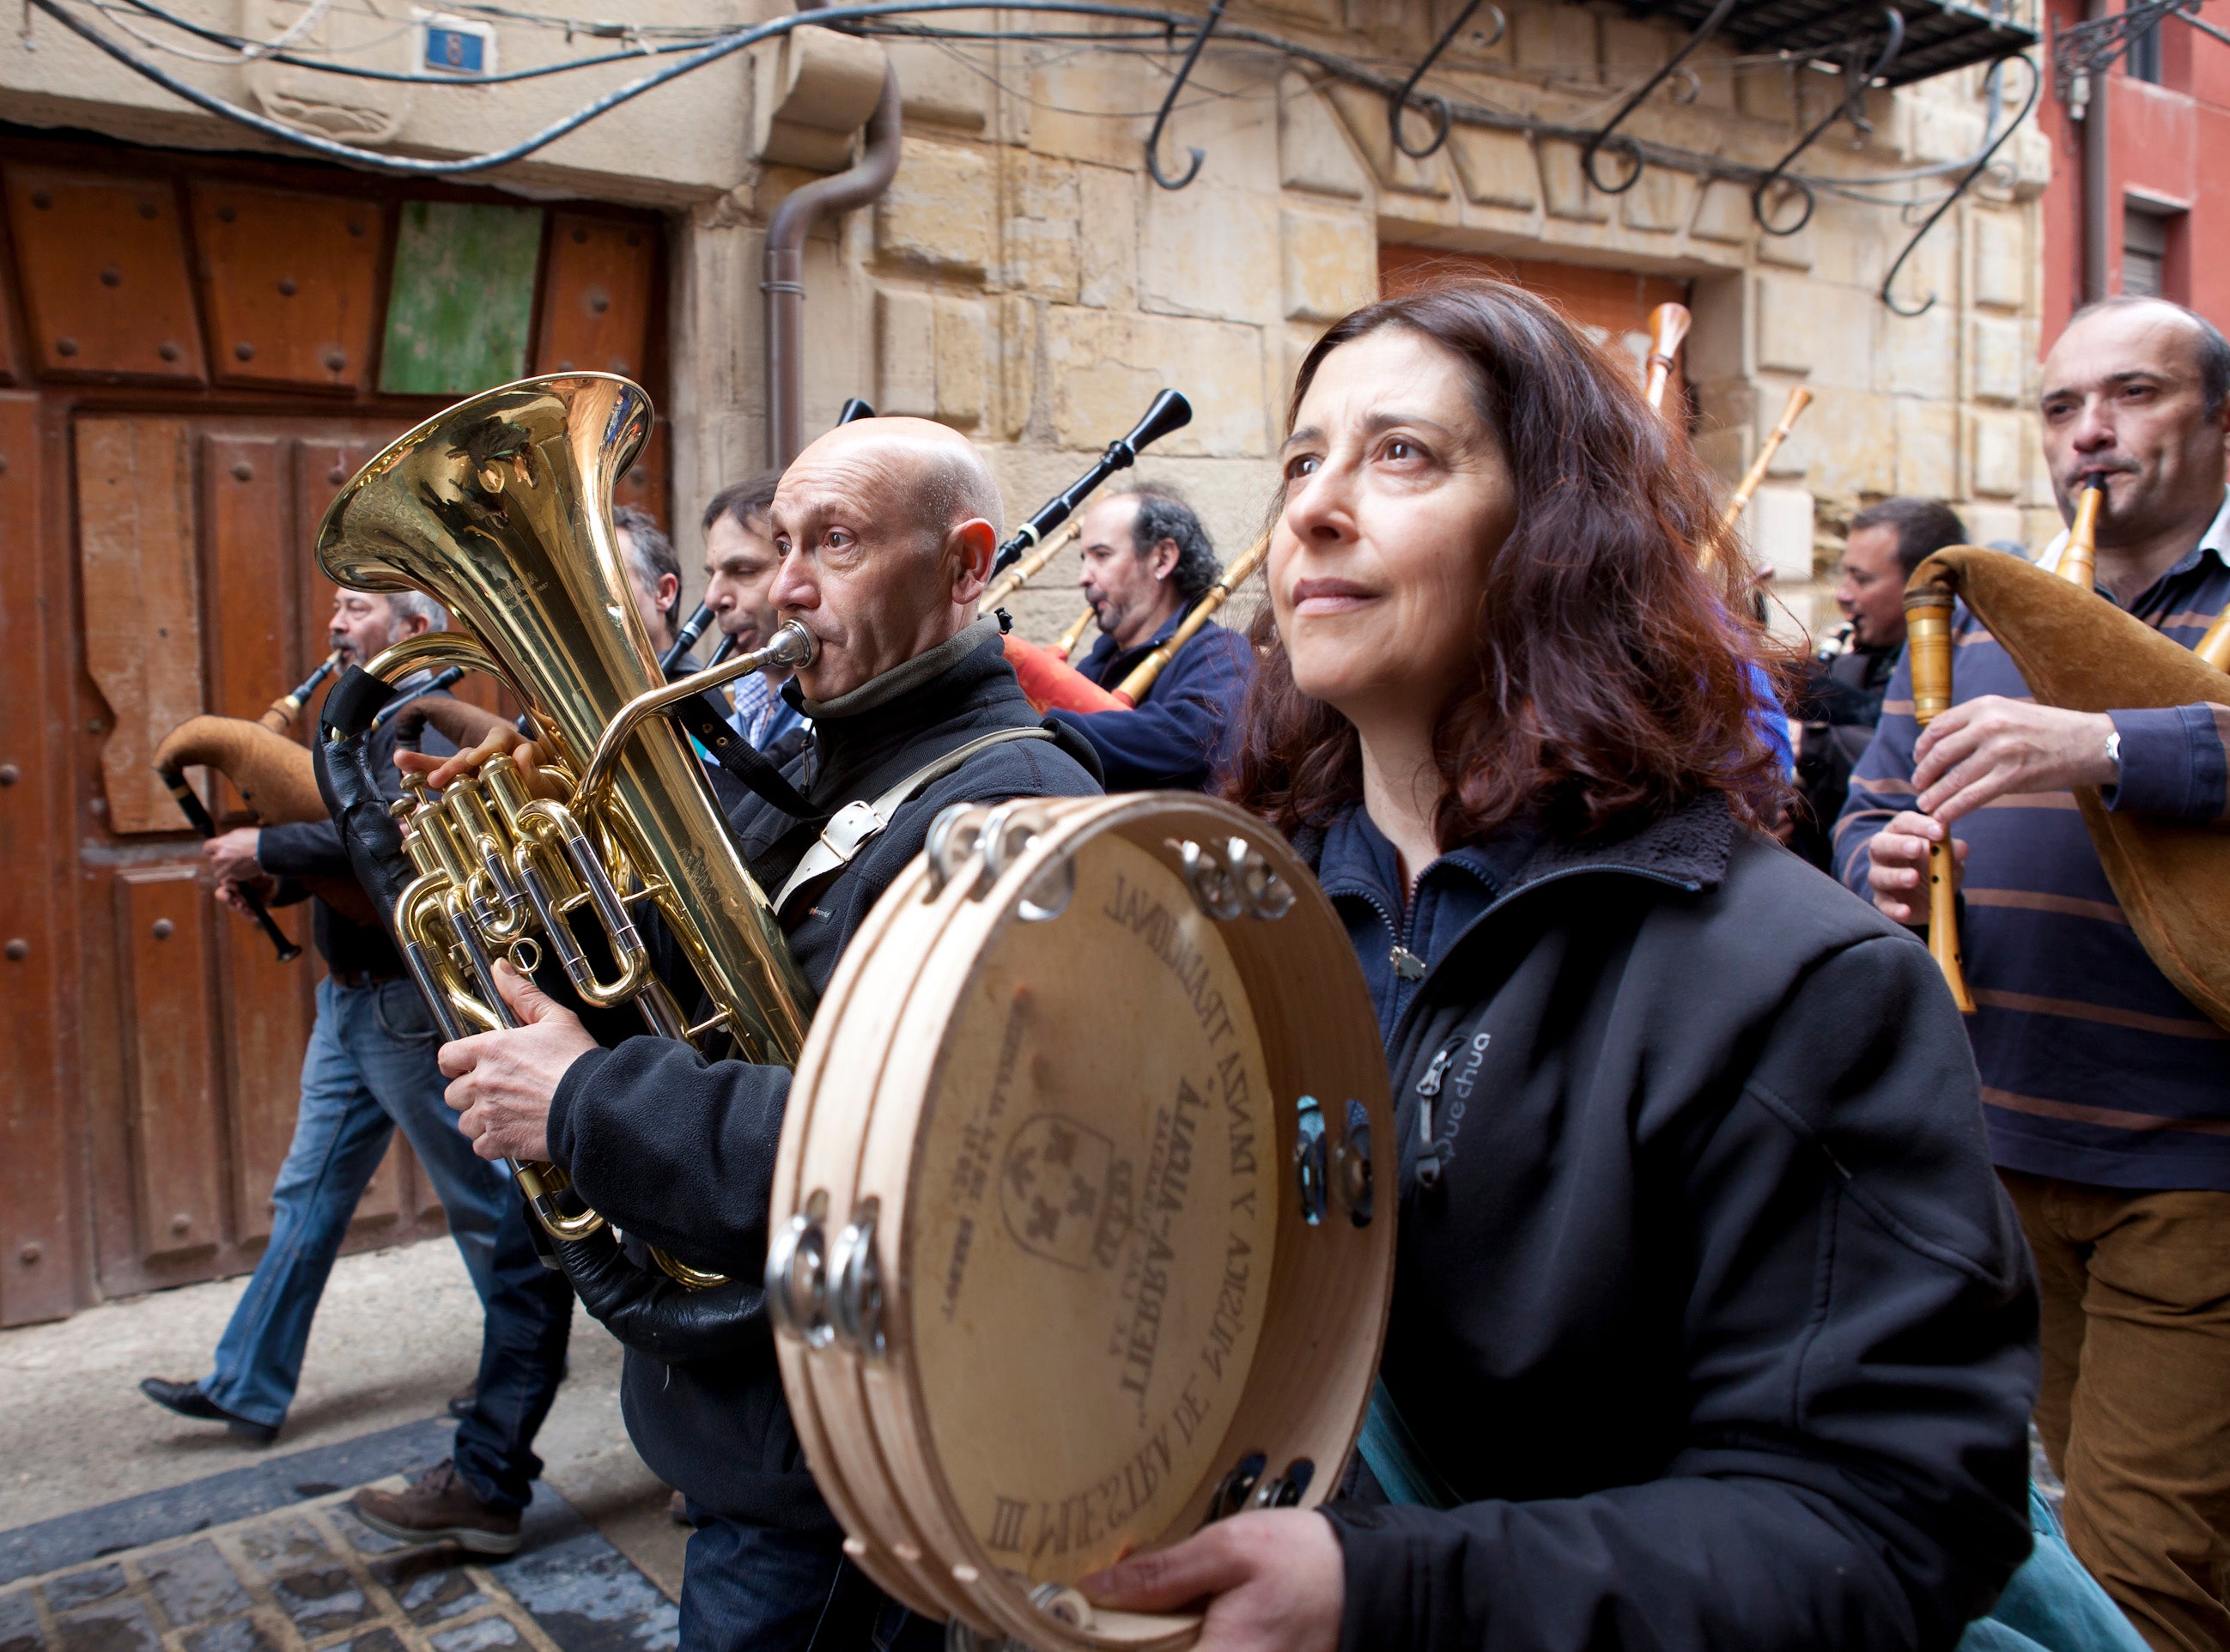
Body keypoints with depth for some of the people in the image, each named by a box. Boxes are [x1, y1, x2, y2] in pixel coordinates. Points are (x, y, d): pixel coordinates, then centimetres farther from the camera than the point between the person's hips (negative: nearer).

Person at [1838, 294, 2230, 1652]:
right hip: (2003, 1139, 5)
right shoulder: (1984, 612, 13)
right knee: (2098, 1495, 20)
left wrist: (2107, 747, -35)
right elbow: (1872, 809, 14)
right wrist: (1887, 866, -7)